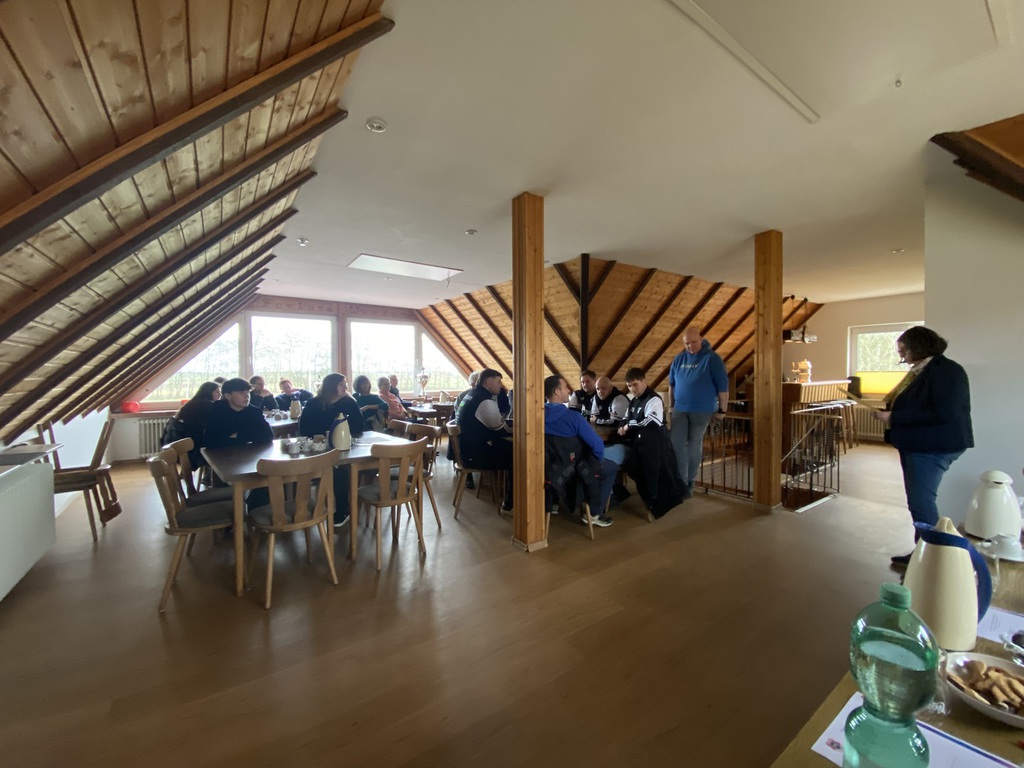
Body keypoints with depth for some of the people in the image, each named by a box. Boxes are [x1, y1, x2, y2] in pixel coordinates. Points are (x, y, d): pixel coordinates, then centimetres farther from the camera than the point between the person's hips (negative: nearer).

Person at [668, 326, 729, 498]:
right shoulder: (679, 359, 6)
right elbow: (671, 384, 15)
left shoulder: (712, 358, -8)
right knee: (675, 443, -5)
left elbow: (723, 386, -8)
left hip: (702, 410, -4)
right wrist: (672, 405, 17)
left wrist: (722, 410, -7)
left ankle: (689, 483, 21)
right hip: (680, 409, 4)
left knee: (694, 446, 6)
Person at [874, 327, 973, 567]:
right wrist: (888, 410, 6)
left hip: (932, 448, -10)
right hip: (915, 446, 10)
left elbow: (942, 414, -25)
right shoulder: (920, 370, 13)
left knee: (922, 503, -6)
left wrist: (894, 417, -24)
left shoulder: (945, 371, -15)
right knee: (918, 502, 15)